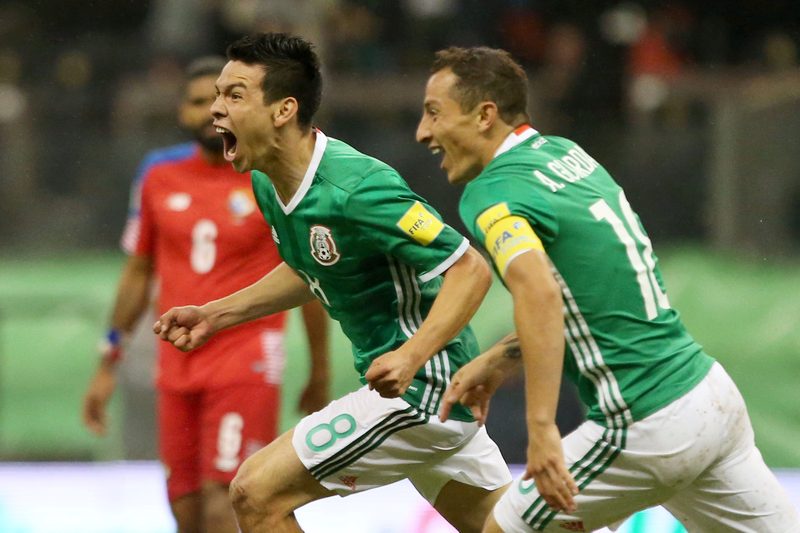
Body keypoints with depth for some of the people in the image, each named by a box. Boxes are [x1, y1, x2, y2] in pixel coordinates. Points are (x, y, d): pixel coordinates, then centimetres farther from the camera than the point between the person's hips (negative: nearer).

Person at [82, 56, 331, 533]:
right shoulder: (160, 176, 9)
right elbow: (138, 273, 18)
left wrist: (320, 375, 5)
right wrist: (108, 366, 17)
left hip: (246, 365, -5)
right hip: (177, 367, 5)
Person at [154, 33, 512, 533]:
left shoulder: (354, 189, -25)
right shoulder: (269, 185, 3)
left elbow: (471, 270, -24)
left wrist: (412, 356, -36)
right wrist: (216, 314, 14)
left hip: (420, 389, -10)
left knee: (257, 493, -10)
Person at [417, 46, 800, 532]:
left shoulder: (491, 192, -13)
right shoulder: (567, 153, 12)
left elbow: (539, 292, -33)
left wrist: (541, 429, -37)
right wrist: (497, 362, 19)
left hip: (646, 428, -8)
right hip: (713, 392, 8)